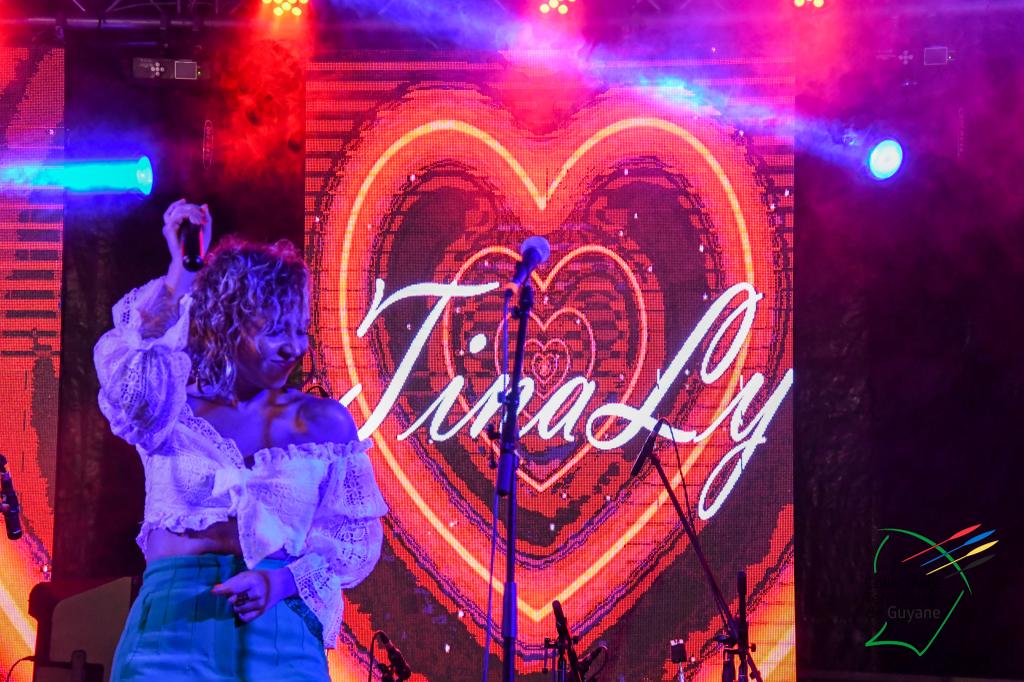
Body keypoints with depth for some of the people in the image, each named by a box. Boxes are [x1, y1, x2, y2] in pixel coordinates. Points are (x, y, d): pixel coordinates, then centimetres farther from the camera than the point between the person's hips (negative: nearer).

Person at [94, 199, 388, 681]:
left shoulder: (323, 422, 8)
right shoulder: (173, 411, 8)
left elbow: (358, 538, 6)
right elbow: (125, 370, -14)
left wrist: (280, 582, -9)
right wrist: (181, 273, -9)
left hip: (280, 621, 0)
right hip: (173, 616, 0)